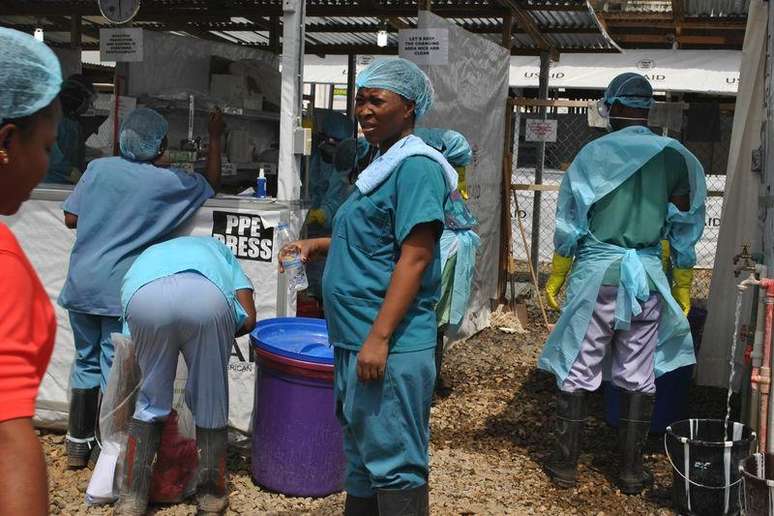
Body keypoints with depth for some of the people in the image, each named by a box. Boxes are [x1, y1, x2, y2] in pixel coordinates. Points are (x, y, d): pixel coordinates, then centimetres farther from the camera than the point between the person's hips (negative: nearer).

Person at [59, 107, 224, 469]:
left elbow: (71, 218, 5)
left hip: (82, 284, 4)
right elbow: (211, 183, 13)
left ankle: (78, 446, 24)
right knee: (116, 370, 5)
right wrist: (215, 139, 23)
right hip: (122, 290, -4)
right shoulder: (168, 182, -5)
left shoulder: (99, 168, 1)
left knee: (86, 363, 16)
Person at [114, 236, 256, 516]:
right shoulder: (218, 250, 43)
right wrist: (212, 337, 40)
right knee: (210, 402, 19)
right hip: (206, 296, -1)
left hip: (145, 296, 2)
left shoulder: (147, 256, 46)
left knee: (151, 400, 23)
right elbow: (248, 319, 25)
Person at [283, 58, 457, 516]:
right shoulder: (385, 165, 16)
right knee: (363, 455, 20)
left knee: (394, 464, -1)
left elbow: (415, 256, -21)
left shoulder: (416, 166, -13)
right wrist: (321, 245, 14)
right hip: (358, 341, 10)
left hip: (389, 347, -10)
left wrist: (378, 338, -24)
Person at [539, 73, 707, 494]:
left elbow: (569, 224, -4)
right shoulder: (675, 157, 2)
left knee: (577, 371, 6)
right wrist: (682, 286, 15)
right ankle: (631, 470, 18)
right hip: (647, 276, 3)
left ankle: (565, 464, 14)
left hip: (596, 271, -2)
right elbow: (685, 229, 6)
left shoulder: (594, 154, -5)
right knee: (638, 376, 10)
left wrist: (555, 278, 6)